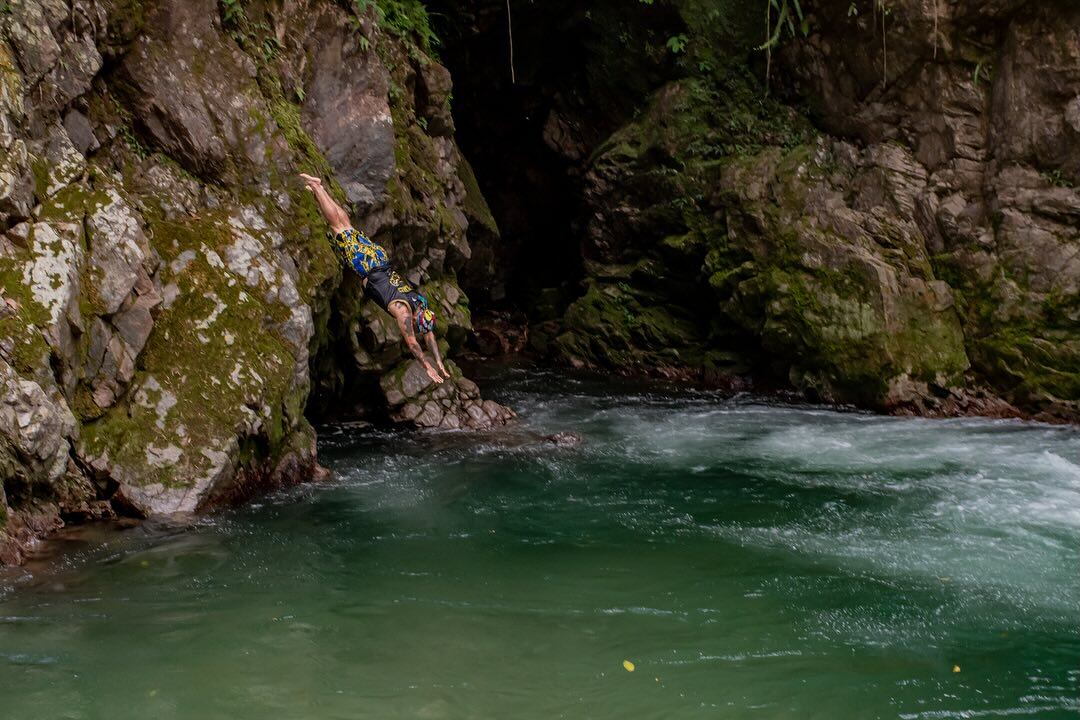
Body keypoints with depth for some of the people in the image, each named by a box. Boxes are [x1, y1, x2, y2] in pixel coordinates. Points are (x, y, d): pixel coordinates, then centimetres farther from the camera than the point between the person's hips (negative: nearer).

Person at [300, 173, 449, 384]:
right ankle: (315, 187, 15)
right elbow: (412, 343, -25)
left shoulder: (422, 305, -9)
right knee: (338, 225, 7)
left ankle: (319, 187, 30)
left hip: (381, 259, 4)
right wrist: (428, 367, -23)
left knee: (346, 224, 17)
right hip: (367, 267, -4)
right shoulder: (403, 312, -26)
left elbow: (429, 335, 1)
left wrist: (439, 363, -3)